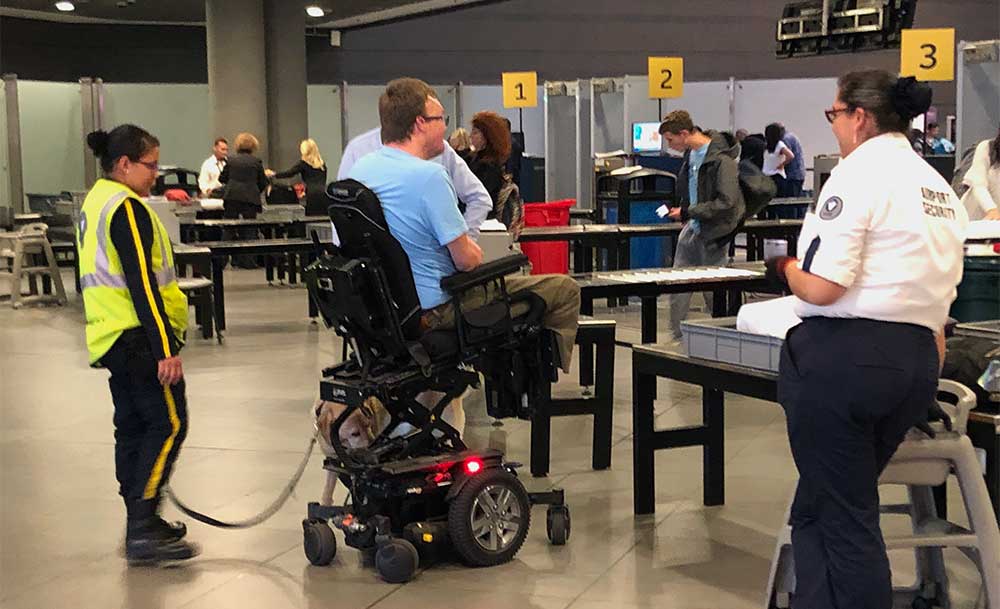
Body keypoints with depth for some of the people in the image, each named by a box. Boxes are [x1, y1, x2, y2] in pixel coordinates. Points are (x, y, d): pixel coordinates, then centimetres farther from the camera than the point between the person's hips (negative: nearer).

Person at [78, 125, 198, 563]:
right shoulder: (127, 208, -14)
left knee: (132, 426, 13)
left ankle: (140, 523, 20)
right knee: (168, 424, -9)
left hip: (109, 336, 10)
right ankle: (143, 530, -12)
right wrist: (166, 349, -21)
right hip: (138, 335, -10)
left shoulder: (94, 203, 16)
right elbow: (141, 283, -20)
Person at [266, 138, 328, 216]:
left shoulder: (303, 163, 4)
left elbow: (289, 173, 2)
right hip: (324, 195, 4)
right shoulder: (322, 164, 18)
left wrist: (273, 174, 14)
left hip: (313, 195, -4)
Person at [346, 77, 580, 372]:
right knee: (565, 289, 0)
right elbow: (467, 260, -22)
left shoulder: (360, 168, 0)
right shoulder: (428, 175, -25)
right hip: (436, 309, -9)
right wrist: (472, 249, 1)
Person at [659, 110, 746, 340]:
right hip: (691, 229, 8)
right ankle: (678, 339, 14)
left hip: (713, 234, -8)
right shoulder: (691, 154, 7)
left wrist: (687, 212, -21)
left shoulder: (721, 159, -20)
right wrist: (677, 209, 9)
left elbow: (727, 203, -24)